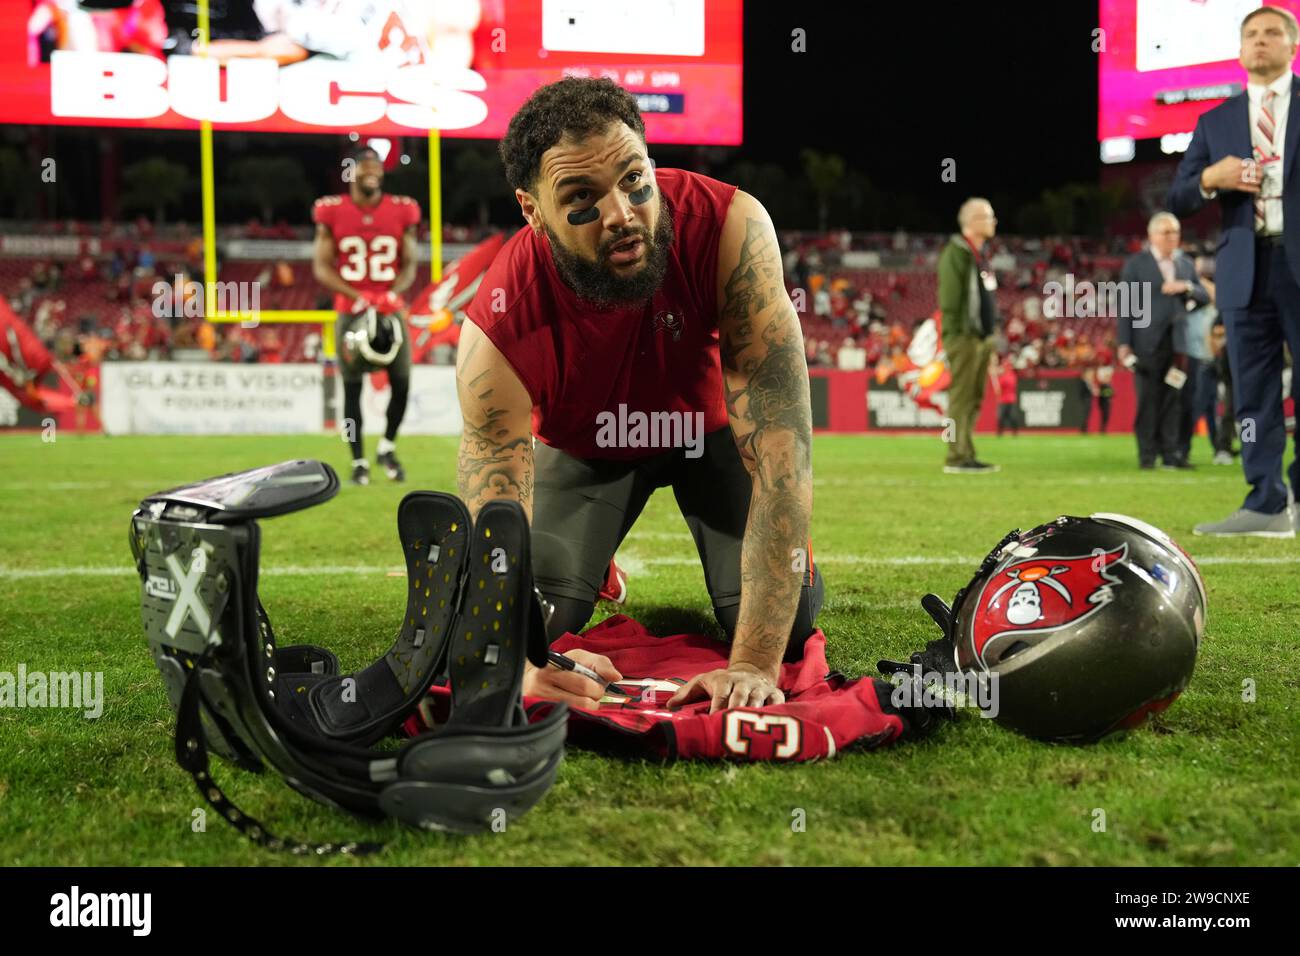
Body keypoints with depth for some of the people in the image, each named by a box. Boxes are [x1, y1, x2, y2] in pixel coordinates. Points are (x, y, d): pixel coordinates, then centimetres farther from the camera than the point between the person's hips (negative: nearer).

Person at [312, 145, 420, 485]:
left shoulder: (402, 212, 4)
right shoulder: (332, 213, -1)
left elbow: (409, 265, 8)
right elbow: (321, 266, 0)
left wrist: (393, 293, -12)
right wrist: (356, 296, -13)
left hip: (391, 310, 1)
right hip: (350, 312, -1)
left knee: (401, 383, -5)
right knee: (352, 387, 1)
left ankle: (387, 447, 18)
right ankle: (359, 461, 11)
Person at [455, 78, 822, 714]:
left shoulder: (728, 227, -40)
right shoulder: (499, 328, -37)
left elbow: (779, 445, -40)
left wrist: (755, 663, -44)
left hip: (710, 424, 0)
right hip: (582, 443, 1)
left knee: (787, 628, -13)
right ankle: (592, 566, 23)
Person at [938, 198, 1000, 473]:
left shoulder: (979, 254, 19)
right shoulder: (956, 253, -10)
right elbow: (949, 297, -16)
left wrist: (993, 332, 18)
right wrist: (958, 334, -20)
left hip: (982, 335, 9)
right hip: (964, 337, -9)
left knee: (973, 398, 9)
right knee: (962, 397, -9)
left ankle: (967, 456, 13)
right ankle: (957, 458, -9)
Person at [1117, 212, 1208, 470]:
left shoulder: (1186, 264, 16)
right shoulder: (1135, 264, 2)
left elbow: (1205, 297, 15)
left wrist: (1187, 287, -6)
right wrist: (1124, 342, -8)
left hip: (1176, 342, 4)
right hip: (1147, 341, -4)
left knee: (1172, 400, 2)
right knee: (1147, 399, -3)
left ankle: (1170, 453, 5)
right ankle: (1147, 454, 1)